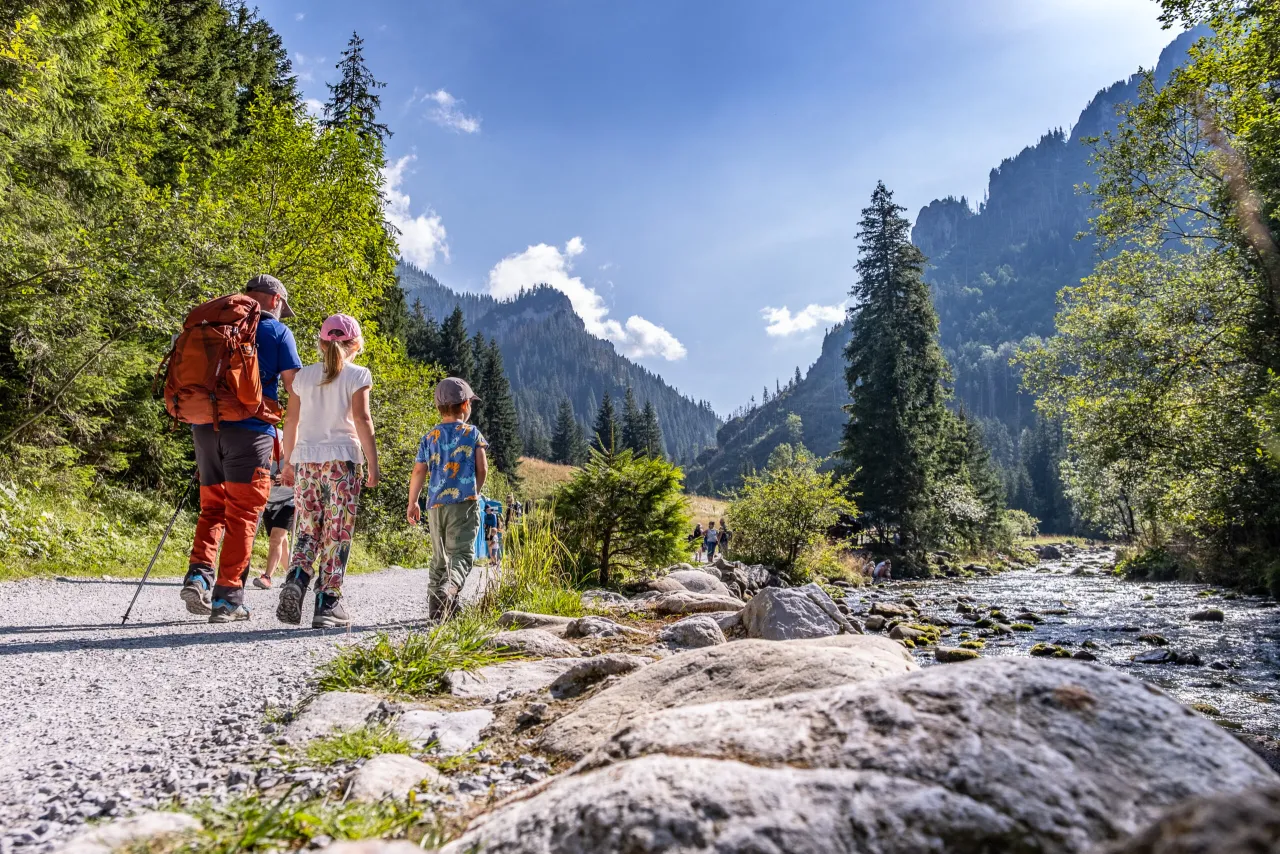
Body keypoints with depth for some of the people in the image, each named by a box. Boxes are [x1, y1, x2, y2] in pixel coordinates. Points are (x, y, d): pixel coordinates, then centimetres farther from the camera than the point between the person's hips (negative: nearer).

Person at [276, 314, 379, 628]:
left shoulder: (303, 375, 12)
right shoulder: (357, 375, 1)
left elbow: (292, 421, 12)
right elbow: (361, 419, -7)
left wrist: (288, 462, 20)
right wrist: (373, 463, -6)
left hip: (305, 459, 4)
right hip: (341, 459, -4)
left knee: (308, 529, 12)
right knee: (337, 532, 1)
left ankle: (295, 581, -10)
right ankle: (328, 602, 1)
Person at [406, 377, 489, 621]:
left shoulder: (429, 437, 9)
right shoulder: (472, 433, 2)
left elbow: (418, 472, 6)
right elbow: (482, 469, 0)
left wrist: (412, 503, 16)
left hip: (436, 503, 4)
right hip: (465, 502, -4)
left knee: (439, 557, 16)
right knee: (461, 554, -10)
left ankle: (436, 607, 17)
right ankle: (448, 588, -37)